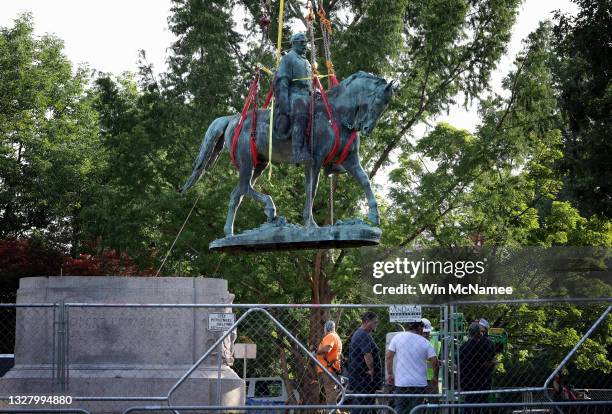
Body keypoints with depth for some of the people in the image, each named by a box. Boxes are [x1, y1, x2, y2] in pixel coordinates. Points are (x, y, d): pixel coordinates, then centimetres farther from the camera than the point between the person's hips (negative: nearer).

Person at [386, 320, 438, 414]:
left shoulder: (398, 337, 1)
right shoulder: (425, 342, -1)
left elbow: (388, 357, -2)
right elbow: (434, 361, -5)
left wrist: (390, 374, 7)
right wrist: (435, 378, 10)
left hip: (401, 383, 1)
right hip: (419, 383, -1)